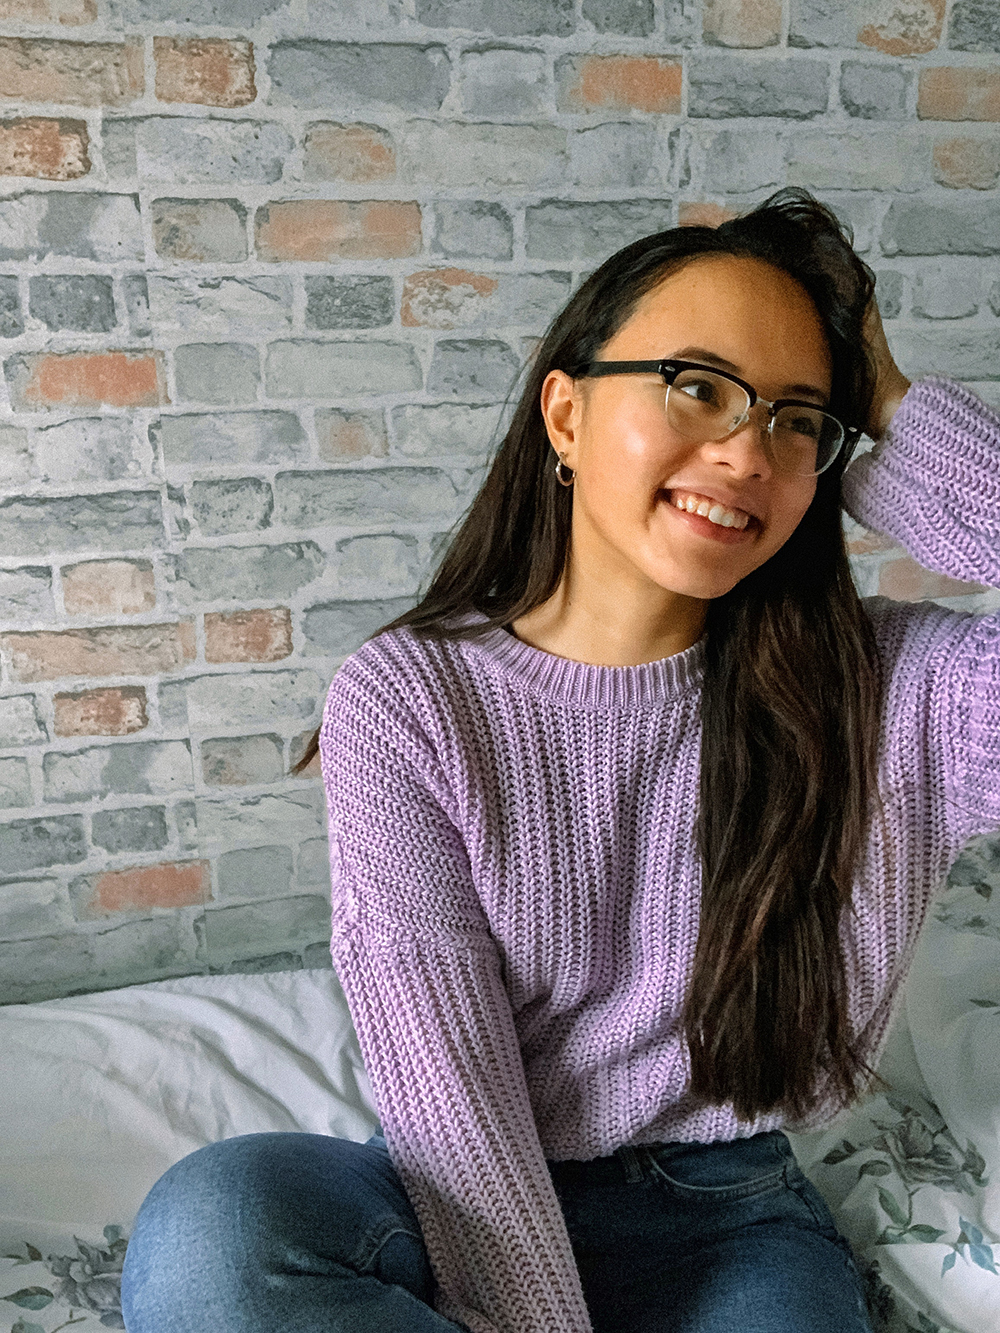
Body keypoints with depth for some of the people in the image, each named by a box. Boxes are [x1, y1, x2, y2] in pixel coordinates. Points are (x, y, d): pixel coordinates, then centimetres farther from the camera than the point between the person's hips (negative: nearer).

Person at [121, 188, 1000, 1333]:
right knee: (210, 1230, -29)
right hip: (471, 1205, 0)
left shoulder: (883, 690, -6)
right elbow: (446, 1082, -14)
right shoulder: (406, 703, -10)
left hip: (725, 1219, 1)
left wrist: (896, 413, -15)